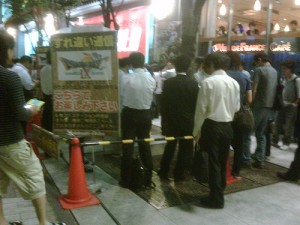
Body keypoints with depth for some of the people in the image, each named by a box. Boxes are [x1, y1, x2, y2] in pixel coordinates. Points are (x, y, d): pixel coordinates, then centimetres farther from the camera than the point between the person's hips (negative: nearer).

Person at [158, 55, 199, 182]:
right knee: (185, 150, 10)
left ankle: (163, 172, 24)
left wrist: (164, 120, 6)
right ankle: (179, 175, 17)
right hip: (188, 122, -2)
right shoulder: (193, 84, -9)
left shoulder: (168, 82, -7)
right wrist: (194, 120, 7)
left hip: (171, 121, 2)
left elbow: (163, 103, -4)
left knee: (169, 147, 17)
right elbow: (196, 104, -4)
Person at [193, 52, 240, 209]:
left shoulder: (208, 82, -12)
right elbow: (236, 107, 9)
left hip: (212, 125, -5)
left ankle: (216, 198, 9)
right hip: (227, 126, 6)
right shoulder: (234, 83, 4)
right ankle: (219, 191, 29)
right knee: (222, 161, 16)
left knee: (213, 162, 2)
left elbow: (201, 108, -10)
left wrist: (197, 130, -3)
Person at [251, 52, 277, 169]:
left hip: (259, 105, -7)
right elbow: (273, 89, 14)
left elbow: (254, 90, -13)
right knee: (261, 133, 13)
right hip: (269, 106, 7)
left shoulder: (259, 70, -10)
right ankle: (259, 159, 13)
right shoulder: (274, 71, 12)